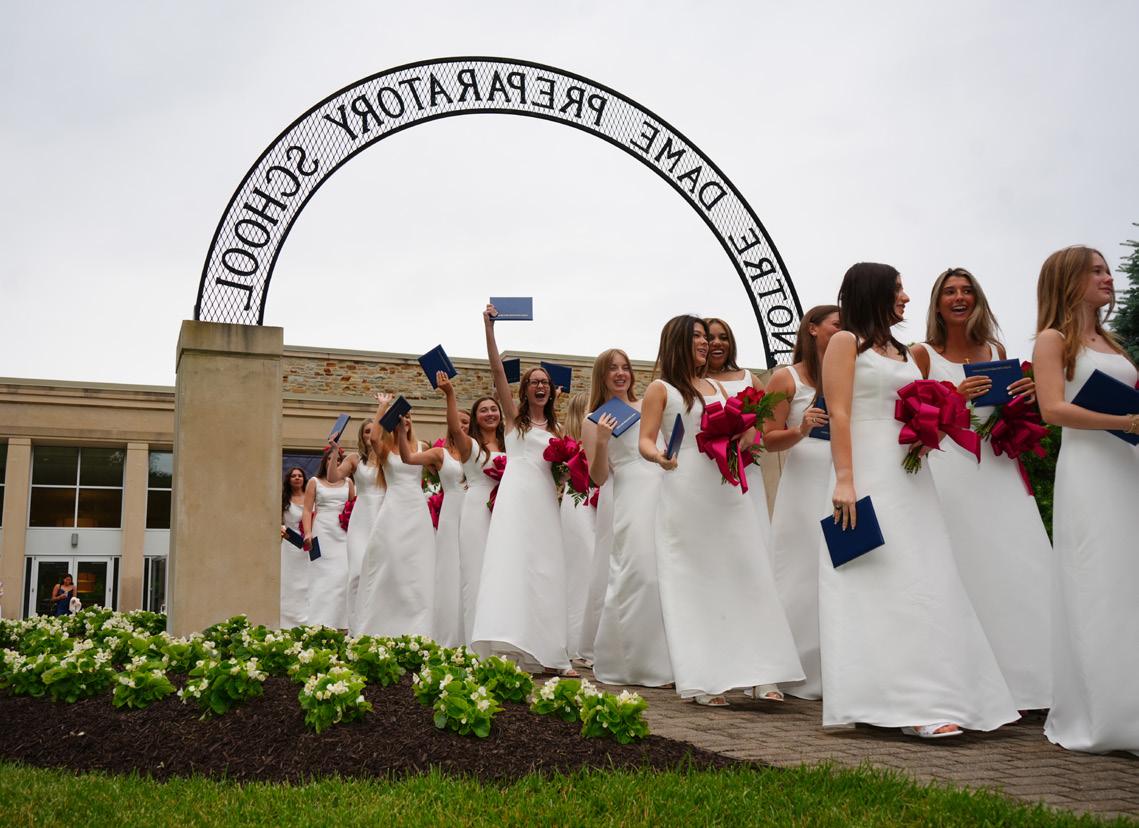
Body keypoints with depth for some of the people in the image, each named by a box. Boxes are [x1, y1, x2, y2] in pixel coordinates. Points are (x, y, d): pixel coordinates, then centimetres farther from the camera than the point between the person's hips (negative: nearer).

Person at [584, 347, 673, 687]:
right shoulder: (594, 422, 6)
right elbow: (599, 477, 0)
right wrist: (601, 442, -13)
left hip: (667, 491, 4)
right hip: (632, 497, -4)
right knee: (639, 575, -13)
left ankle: (668, 660, 10)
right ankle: (635, 663, -2)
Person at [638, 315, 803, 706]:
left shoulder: (716, 387, 19)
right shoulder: (660, 388, 4)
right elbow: (645, 441, -3)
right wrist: (658, 456, -24)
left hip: (726, 488, 5)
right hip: (685, 492, -5)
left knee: (744, 575, -1)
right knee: (694, 584, -3)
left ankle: (758, 675, 1)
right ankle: (706, 680, 0)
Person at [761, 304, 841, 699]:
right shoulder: (786, 378, 5)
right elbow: (770, 439, -1)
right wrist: (800, 430, -19)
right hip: (805, 485, -4)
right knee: (805, 575, -5)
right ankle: (799, 674, 2)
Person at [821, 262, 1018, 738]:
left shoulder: (903, 353, 20)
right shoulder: (846, 342, 0)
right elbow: (838, 414, -10)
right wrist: (844, 480, -19)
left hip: (909, 476, 8)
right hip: (869, 474, -7)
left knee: (921, 583, 4)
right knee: (884, 584, -10)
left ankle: (929, 700, 7)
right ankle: (911, 704, -10)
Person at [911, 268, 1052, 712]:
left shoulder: (996, 352, 15)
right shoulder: (923, 354, 4)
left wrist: (1023, 396, 1)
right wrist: (954, 397, -17)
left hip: (998, 467, 4)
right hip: (950, 469, -4)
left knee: (1018, 567, -3)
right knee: (967, 568, -7)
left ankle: (1026, 678, 5)